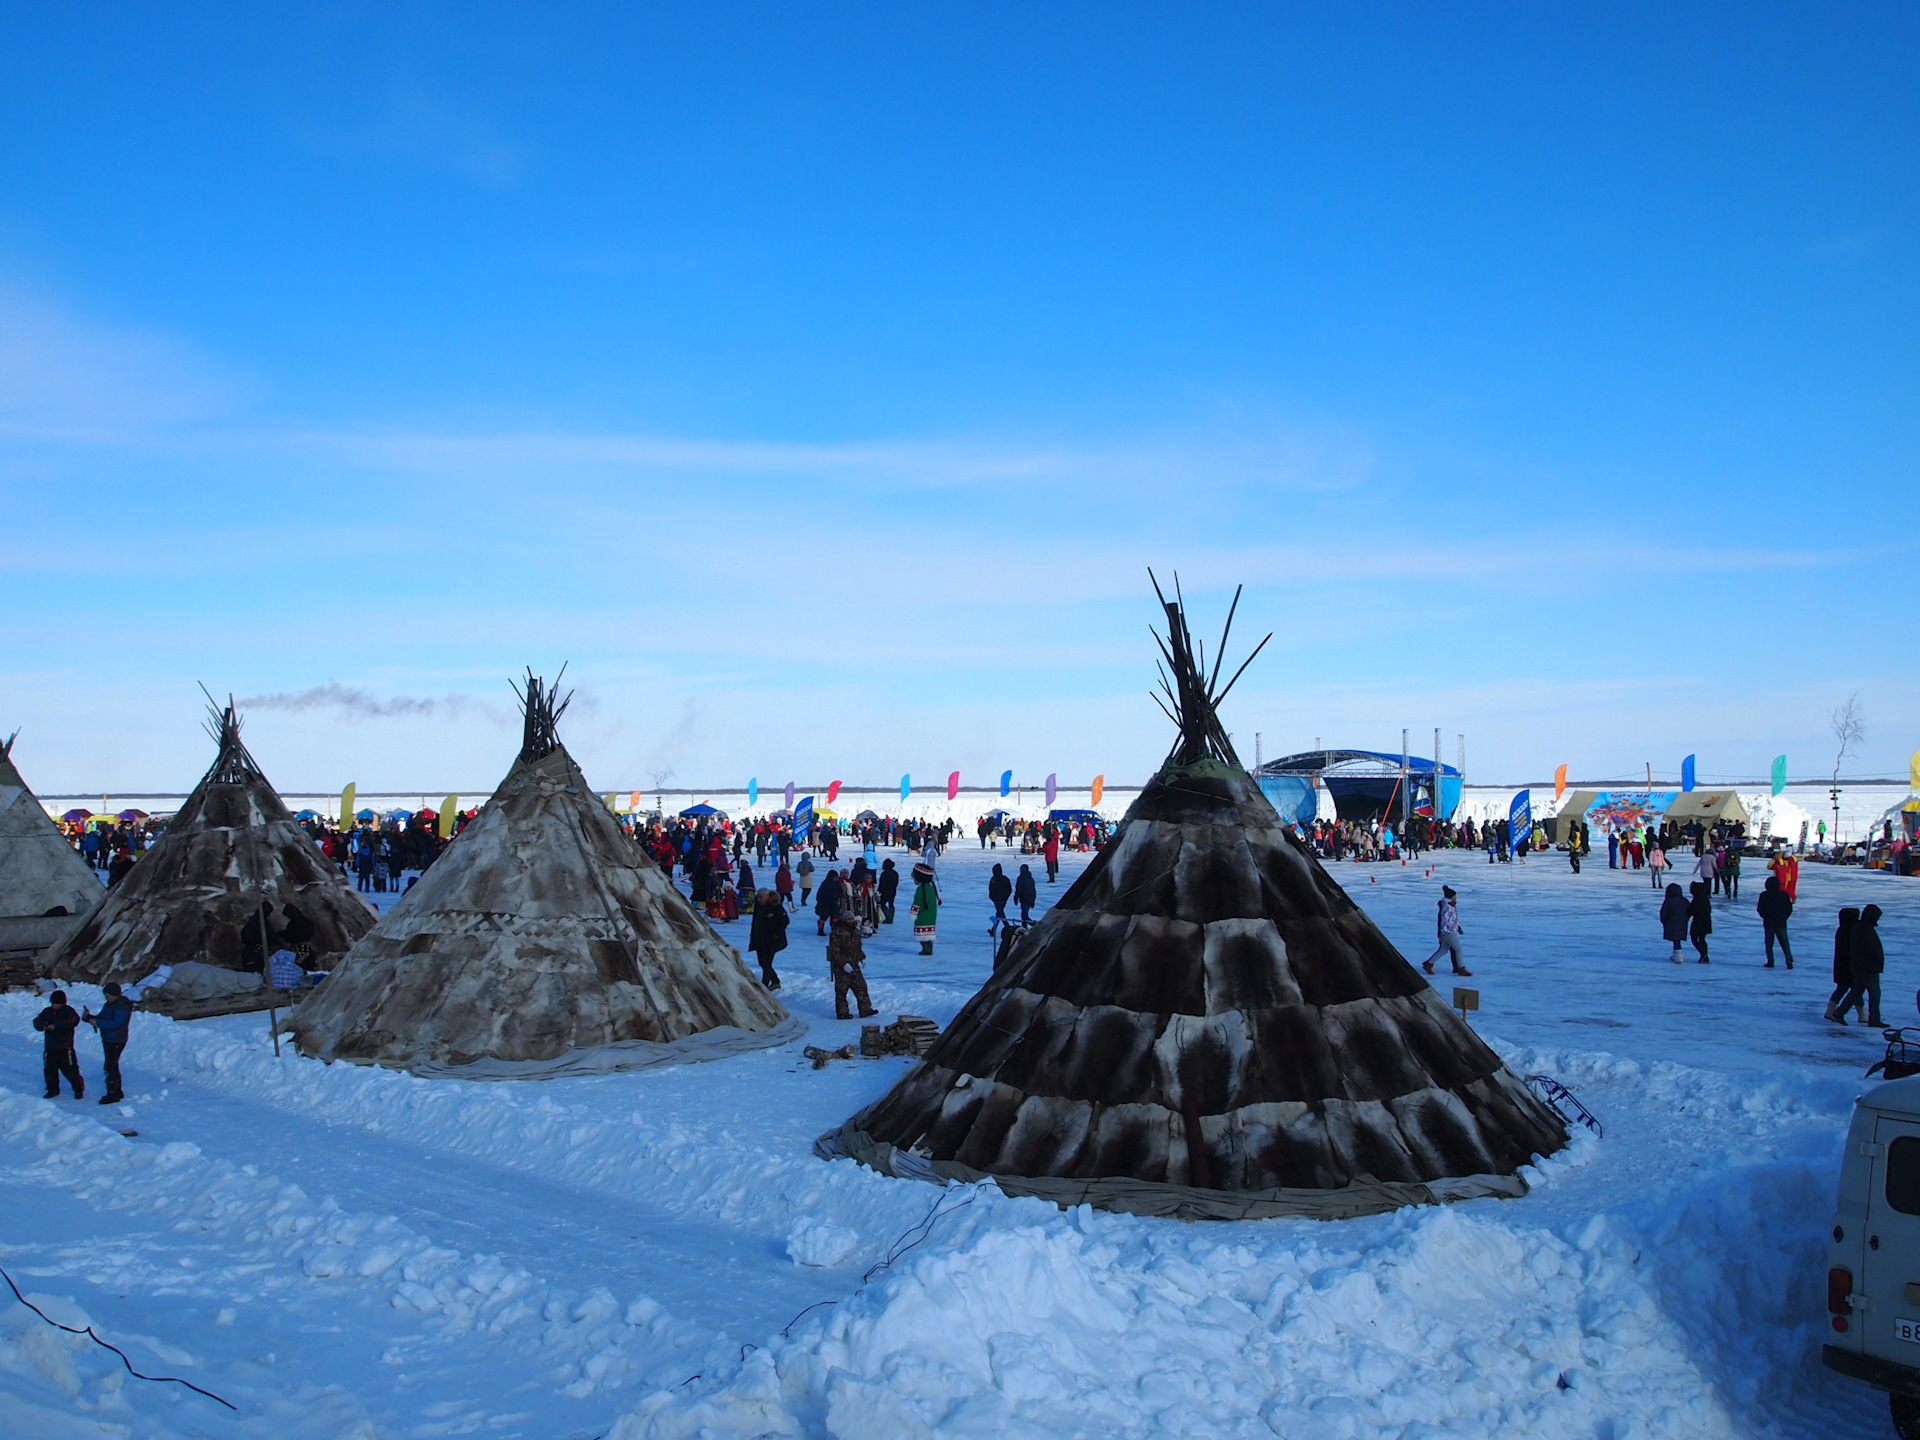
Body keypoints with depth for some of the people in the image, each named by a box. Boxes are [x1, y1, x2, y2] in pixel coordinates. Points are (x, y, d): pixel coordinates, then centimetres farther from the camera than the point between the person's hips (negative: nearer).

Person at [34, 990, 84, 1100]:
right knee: (50, 1069, 10)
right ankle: (53, 1090, 28)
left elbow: (73, 1021, -23)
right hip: (50, 1047, 5)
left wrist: (56, 1025, -29)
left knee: (70, 1070, -4)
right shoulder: (47, 1011, 9)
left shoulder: (68, 1011, -6)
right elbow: (37, 1021, 3)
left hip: (65, 1047, -5)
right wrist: (42, 1026, -20)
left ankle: (79, 1089, 8)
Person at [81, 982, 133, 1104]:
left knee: (110, 1067, -11)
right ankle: (117, 1092, 27)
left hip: (116, 1042, -10)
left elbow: (115, 1023, -27)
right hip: (107, 1040, 10)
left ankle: (112, 1094, -7)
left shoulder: (122, 1007, -17)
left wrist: (97, 1022, -27)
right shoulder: (108, 1005, 13)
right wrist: (88, 1017, -4)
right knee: (112, 1066, 17)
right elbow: (100, 1018, 14)